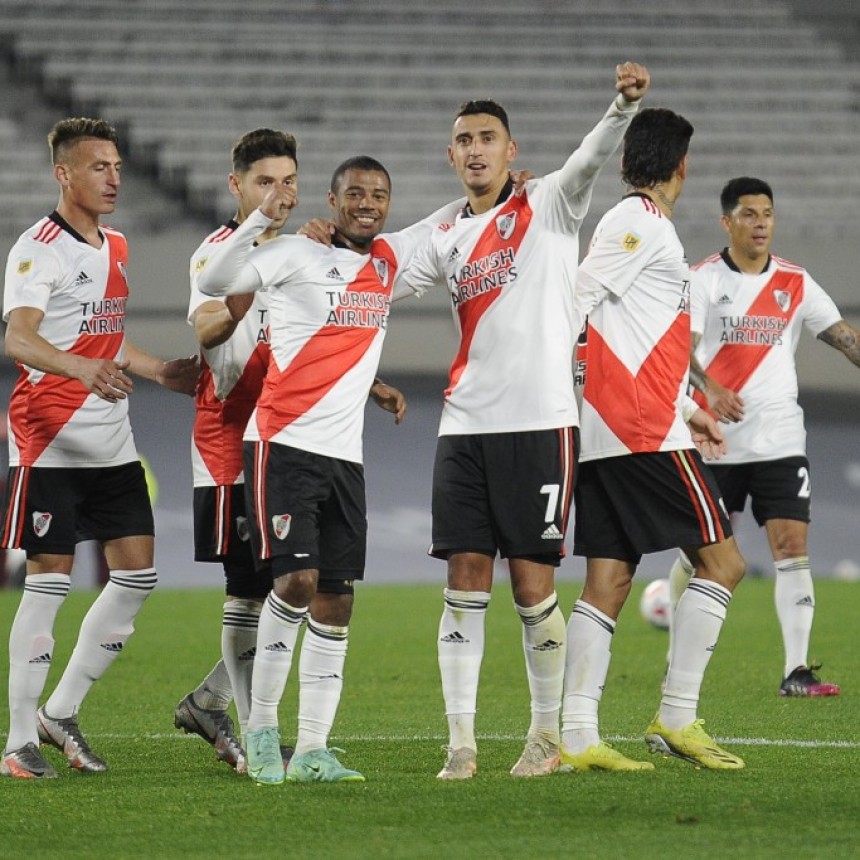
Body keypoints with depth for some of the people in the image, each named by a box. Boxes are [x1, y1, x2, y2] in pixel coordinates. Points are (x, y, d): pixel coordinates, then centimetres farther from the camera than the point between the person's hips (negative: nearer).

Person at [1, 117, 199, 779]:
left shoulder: (115, 248, 16)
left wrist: (159, 372, 30)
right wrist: (81, 369, -42)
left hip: (113, 444, 8)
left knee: (138, 574, 4)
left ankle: (61, 711, 15)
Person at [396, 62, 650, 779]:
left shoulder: (548, 205, 3)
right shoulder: (447, 240, 16)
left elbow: (593, 156, -15)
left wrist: (625, 104, -34)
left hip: (540, 423, -4)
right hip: (465, 425, 4)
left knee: (532, 586, -3)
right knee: (465, 584, -1)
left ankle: (548, 733, 11)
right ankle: (461, 741, 1)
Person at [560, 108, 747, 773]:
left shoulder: (639, 222, 21)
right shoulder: (643, 221, -8)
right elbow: (574, 300, -15)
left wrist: (687, 408, 31)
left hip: (607, 438, 9)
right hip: (643, 432, -9)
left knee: (608, 583, 4)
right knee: (723, 561, -4)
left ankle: (577, 736, -3)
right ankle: (677, 718, -7)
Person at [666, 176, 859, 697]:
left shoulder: (795, 283, 7)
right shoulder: (702, 280, -2)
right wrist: (710, 390, -34)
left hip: (780, 439, 2)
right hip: (717, 439, -2)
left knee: (793, 549, -9)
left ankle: (797, 671, -10)